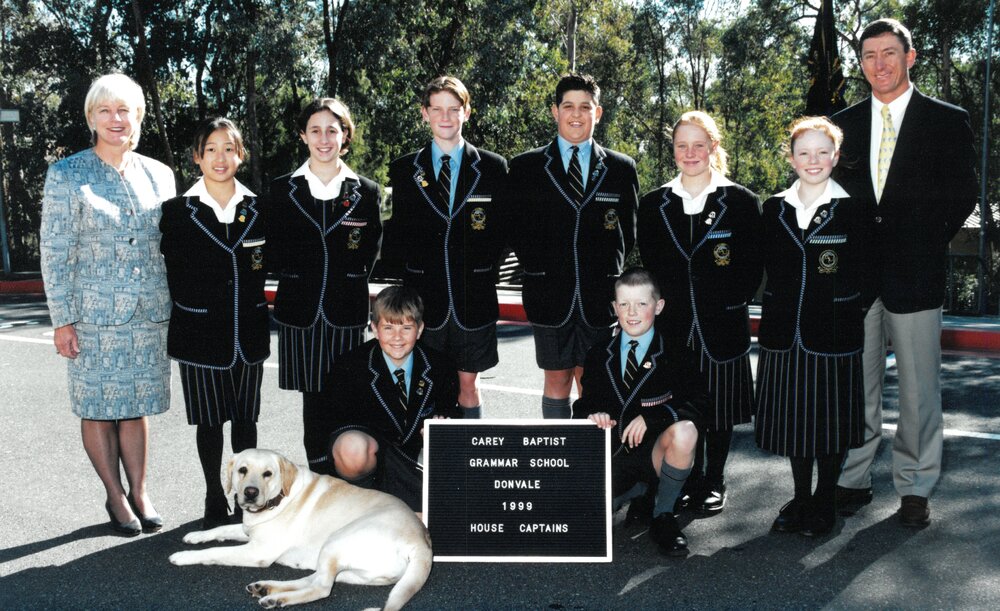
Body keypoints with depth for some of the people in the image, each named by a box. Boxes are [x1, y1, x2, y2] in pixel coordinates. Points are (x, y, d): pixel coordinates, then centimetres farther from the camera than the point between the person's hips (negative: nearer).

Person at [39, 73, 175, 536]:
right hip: (94, 314, -3)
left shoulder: (159, 175, 8)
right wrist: (62, 319, -7)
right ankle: (115, 496, 20)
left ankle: (139, 491, 22)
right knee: (98, 407, 6)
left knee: (136, 405, 11)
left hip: (150, 314, 3)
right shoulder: (67, 175, -2)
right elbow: (55, 253, -3)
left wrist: (176, 305, 10)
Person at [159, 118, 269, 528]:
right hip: (200, 334, -2)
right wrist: (194, 309, -2)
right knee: (209, 420, 7)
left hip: (249, 333, 2)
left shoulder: (258, 210, 4)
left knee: (245, 418, 11)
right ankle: (215, 501, 21)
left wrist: (249, 305, 2)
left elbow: (266, 267, 9)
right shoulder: (178, 211, -2)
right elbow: (174, 274, 1)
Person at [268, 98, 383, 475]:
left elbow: (368, 258, 8)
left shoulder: (365, 192, 7)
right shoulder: (283, 190, 7)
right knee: (314, 399, 3)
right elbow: (274, 253, 6)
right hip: (300, 312, 0)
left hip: (347, 313, 0)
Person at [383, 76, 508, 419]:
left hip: (474, 301, -1)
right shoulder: (404, 170, 5)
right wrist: (406, 281, -1)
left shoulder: (493, 168, 3)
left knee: (468, 385, 8)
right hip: (423, 300, 1)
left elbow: (502, 231, 5)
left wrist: (485, 275, -2)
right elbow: (394, 234, 7)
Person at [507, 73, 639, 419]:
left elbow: (629, 233, 11)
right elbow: (515, 228, 7)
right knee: (557, 382, 7)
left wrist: (611, 279, 4)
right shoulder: (526, 167, 4)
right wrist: (536, 270, 0)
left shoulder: (621, 168, 7)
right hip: (550, 296, 0)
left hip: (601, 298, 1)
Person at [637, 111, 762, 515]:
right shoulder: (653, 205, 7)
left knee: (718, 408, 7)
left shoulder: (741, 202, 0)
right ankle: (686, 483, 22)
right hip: (672, 327, 2)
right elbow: (646, 266, 9)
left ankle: (713, 484, 23)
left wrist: (731, 305, -7)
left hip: (722, 328, -2)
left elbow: (753, 267, 0)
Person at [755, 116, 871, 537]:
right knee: (791, 418, 10)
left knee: (830, 420, 6)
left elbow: (862, 275, -1)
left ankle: (824, 502, 22)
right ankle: (800, 498, 27)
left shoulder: (854, 209, -1)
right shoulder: (775, 209, 9)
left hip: (834, 334, -3)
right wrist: (777, 311, 4)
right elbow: (769, 267, 12)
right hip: (784, 333, 3)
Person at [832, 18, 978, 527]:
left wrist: (926, 247, -6)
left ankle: (914, 488, 16)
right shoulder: (843, 124, 12)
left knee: (918, 389, 3)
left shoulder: (947, 122, 3)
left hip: (915, 275, -2)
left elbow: (963, 195, 1)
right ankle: (853, 481, 19)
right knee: (855, 385, 8)